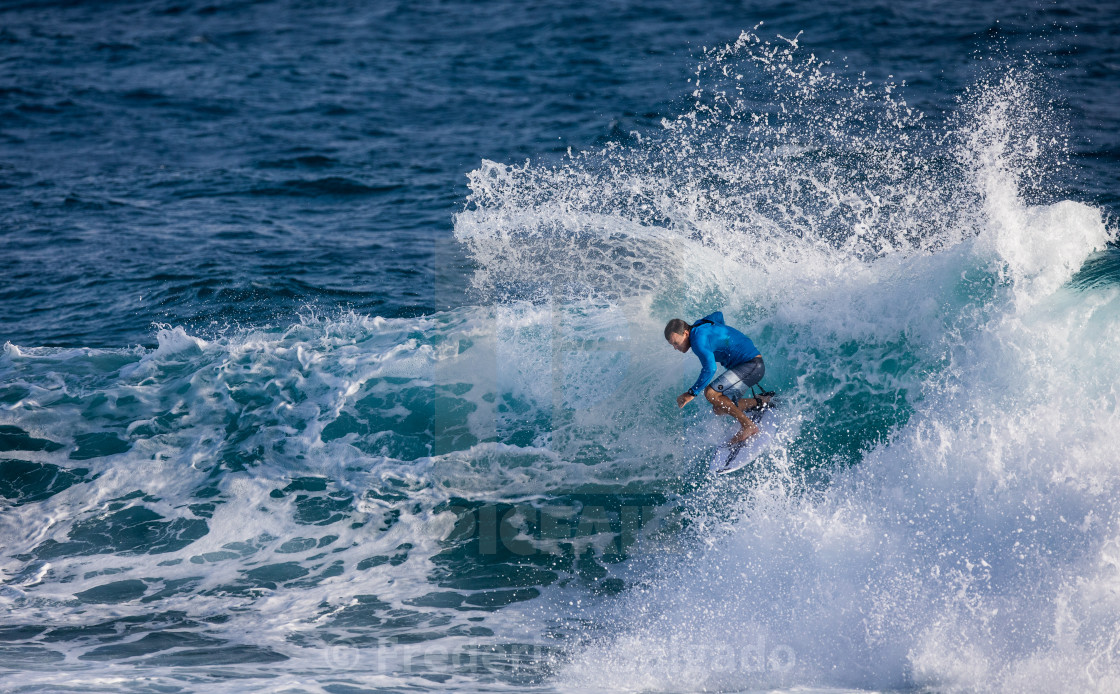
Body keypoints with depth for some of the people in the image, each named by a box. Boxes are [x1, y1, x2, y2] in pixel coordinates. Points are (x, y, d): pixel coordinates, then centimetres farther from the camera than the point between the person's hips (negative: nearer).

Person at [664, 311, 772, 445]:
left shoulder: (699, 339, -20)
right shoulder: (699, 326, 9)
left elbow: (709, 369, -30)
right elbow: (718, 315, 30)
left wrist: (692, 393, -24)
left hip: (752, 365, -11)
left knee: (711, 393, -23)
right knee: (719, 408, 8)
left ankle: (749, 426, -17)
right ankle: (762, 401, 14)